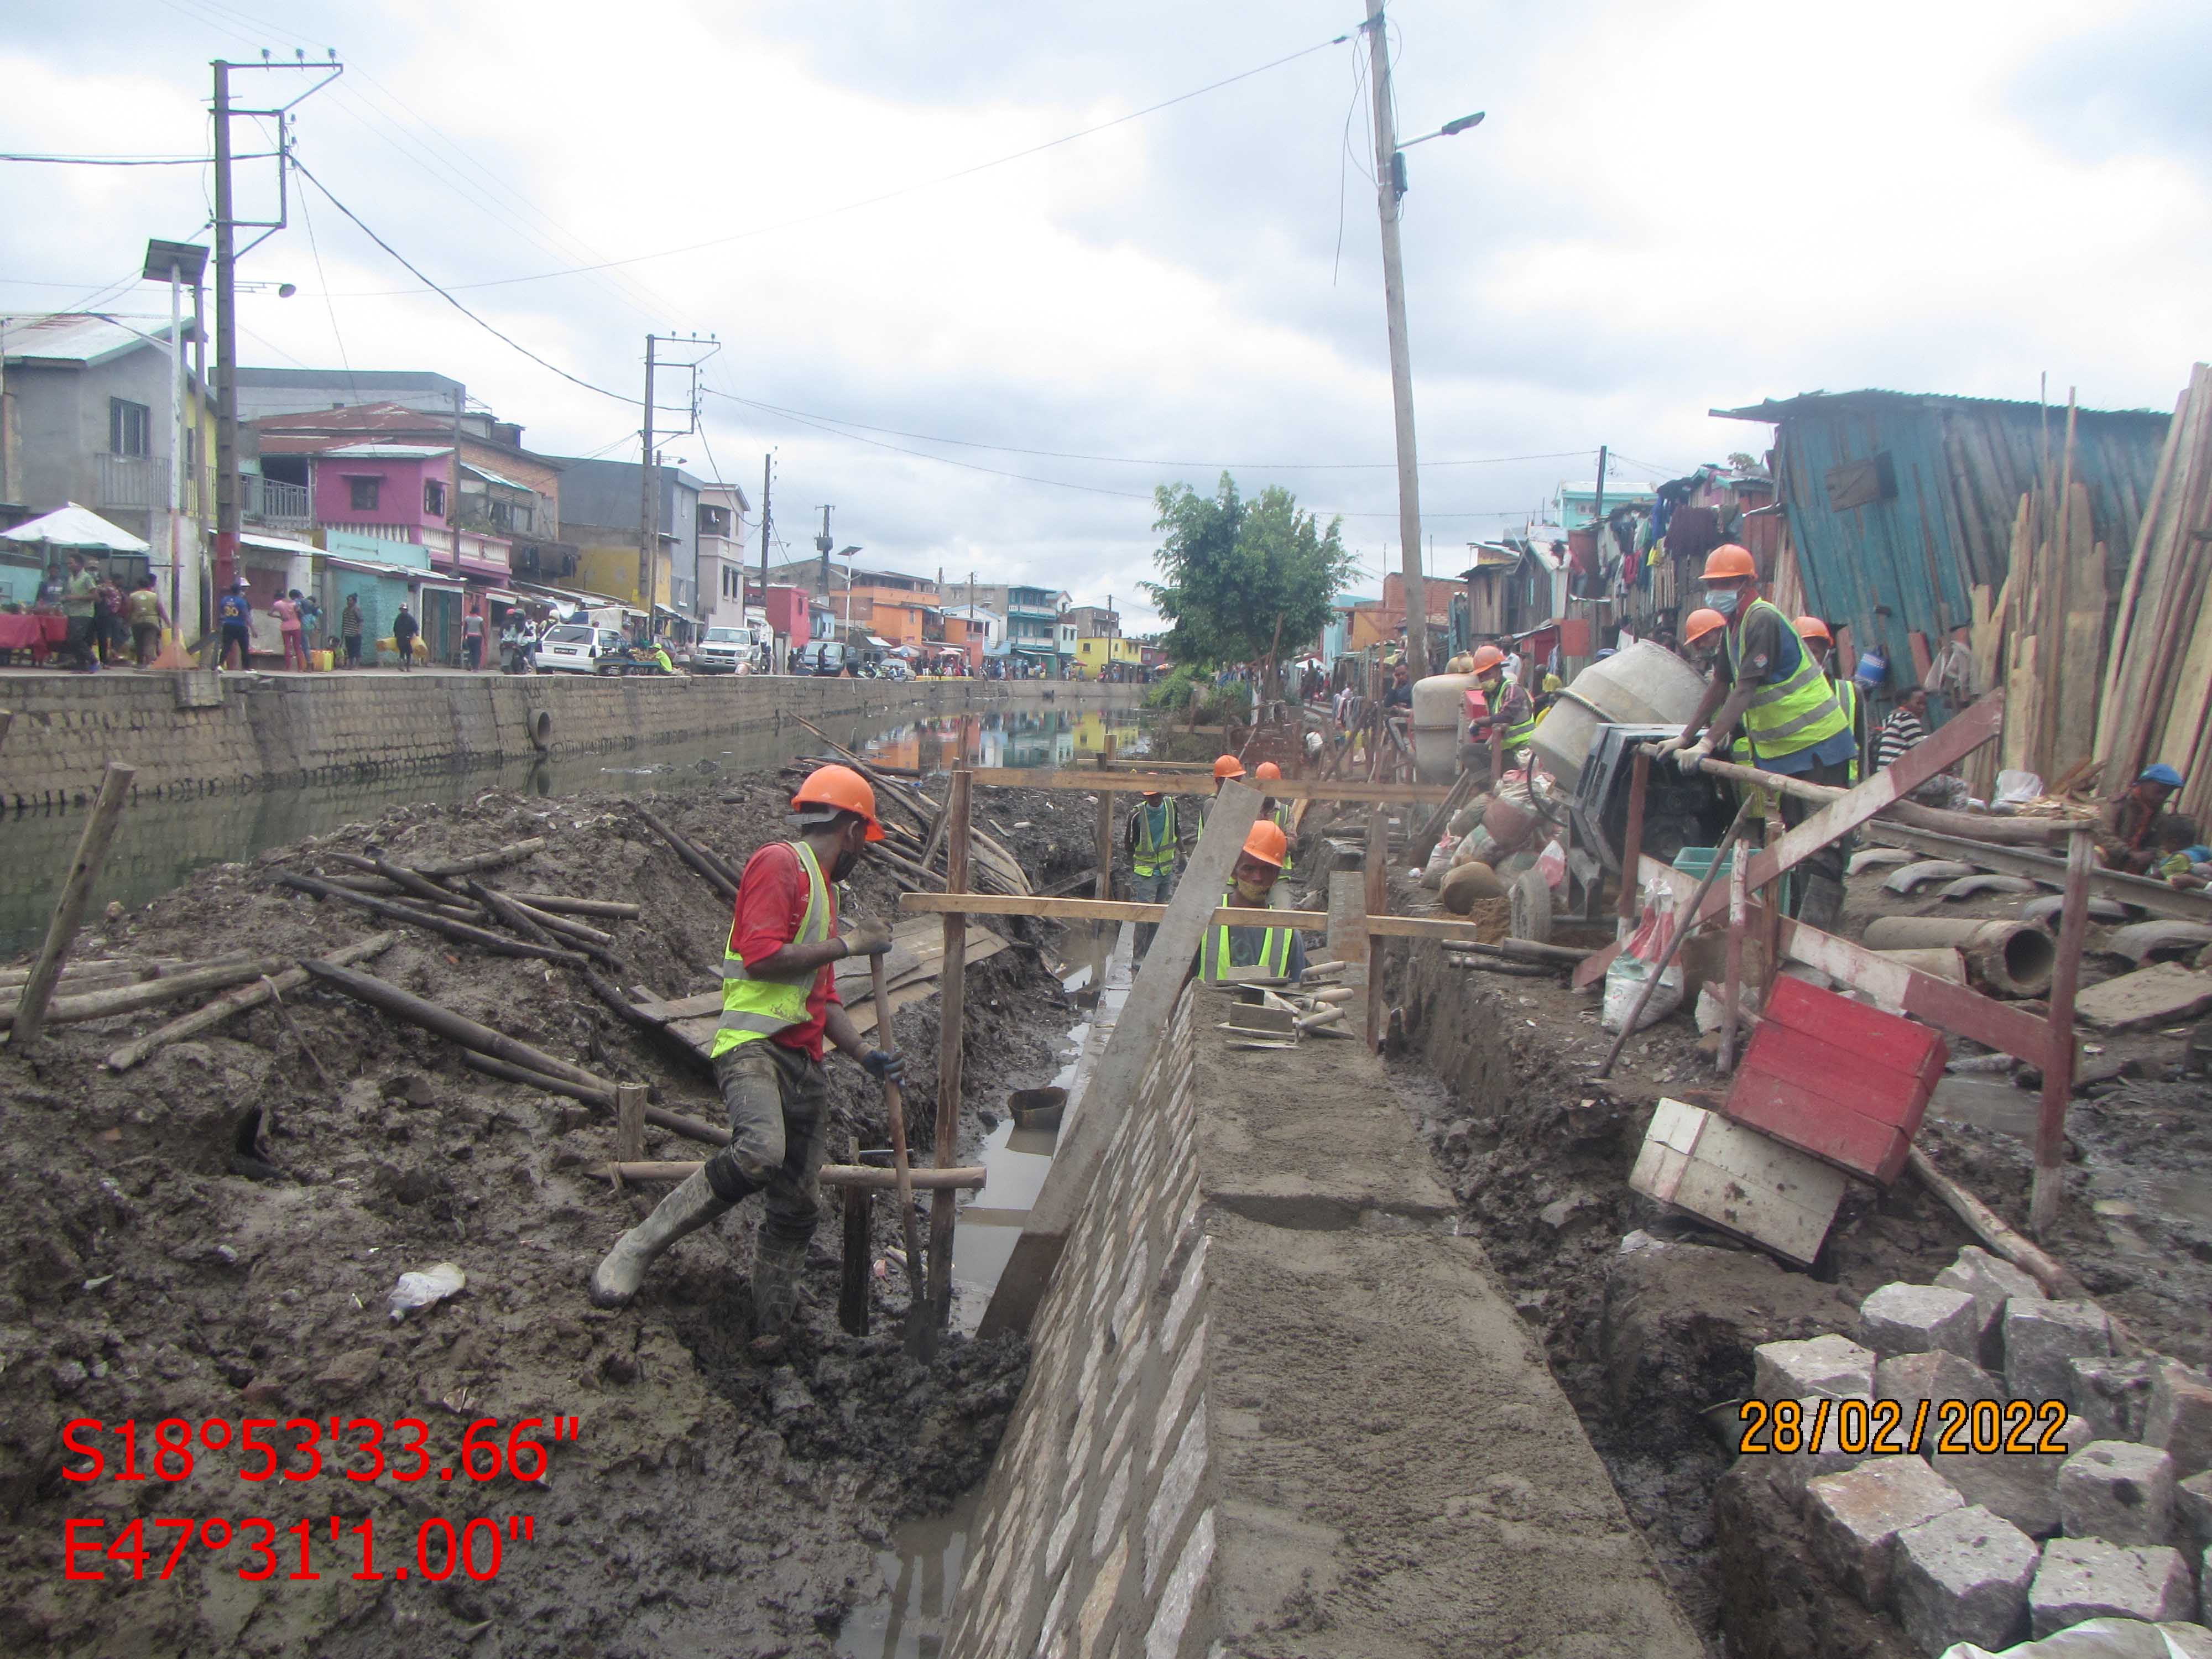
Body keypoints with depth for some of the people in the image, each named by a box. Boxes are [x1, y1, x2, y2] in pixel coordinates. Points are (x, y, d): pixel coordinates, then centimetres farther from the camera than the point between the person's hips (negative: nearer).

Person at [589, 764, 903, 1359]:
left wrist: (866, 1054, 18)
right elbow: (761, 955, -16)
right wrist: (847, 944, -7)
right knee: (760, 1152, -34)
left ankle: (771, 1332, 18)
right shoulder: (779, 864, -3)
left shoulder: (823, 891, 27)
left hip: (804, 1063, 10)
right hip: (753, 1044, -10)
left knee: (798, 1204, 7)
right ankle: (637, 1248, -19)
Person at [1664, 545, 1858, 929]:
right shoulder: (1734, 624, 10)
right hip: (1779, 748, 10)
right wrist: (1684, 738, 14)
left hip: (1817, 745, -10)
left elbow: (1745, 692, -27)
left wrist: (1707, 744, -31)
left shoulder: (1763, 620, -19)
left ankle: (1816, 926, -11)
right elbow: (1720, 687, 16)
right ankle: (1798, 912, 24)